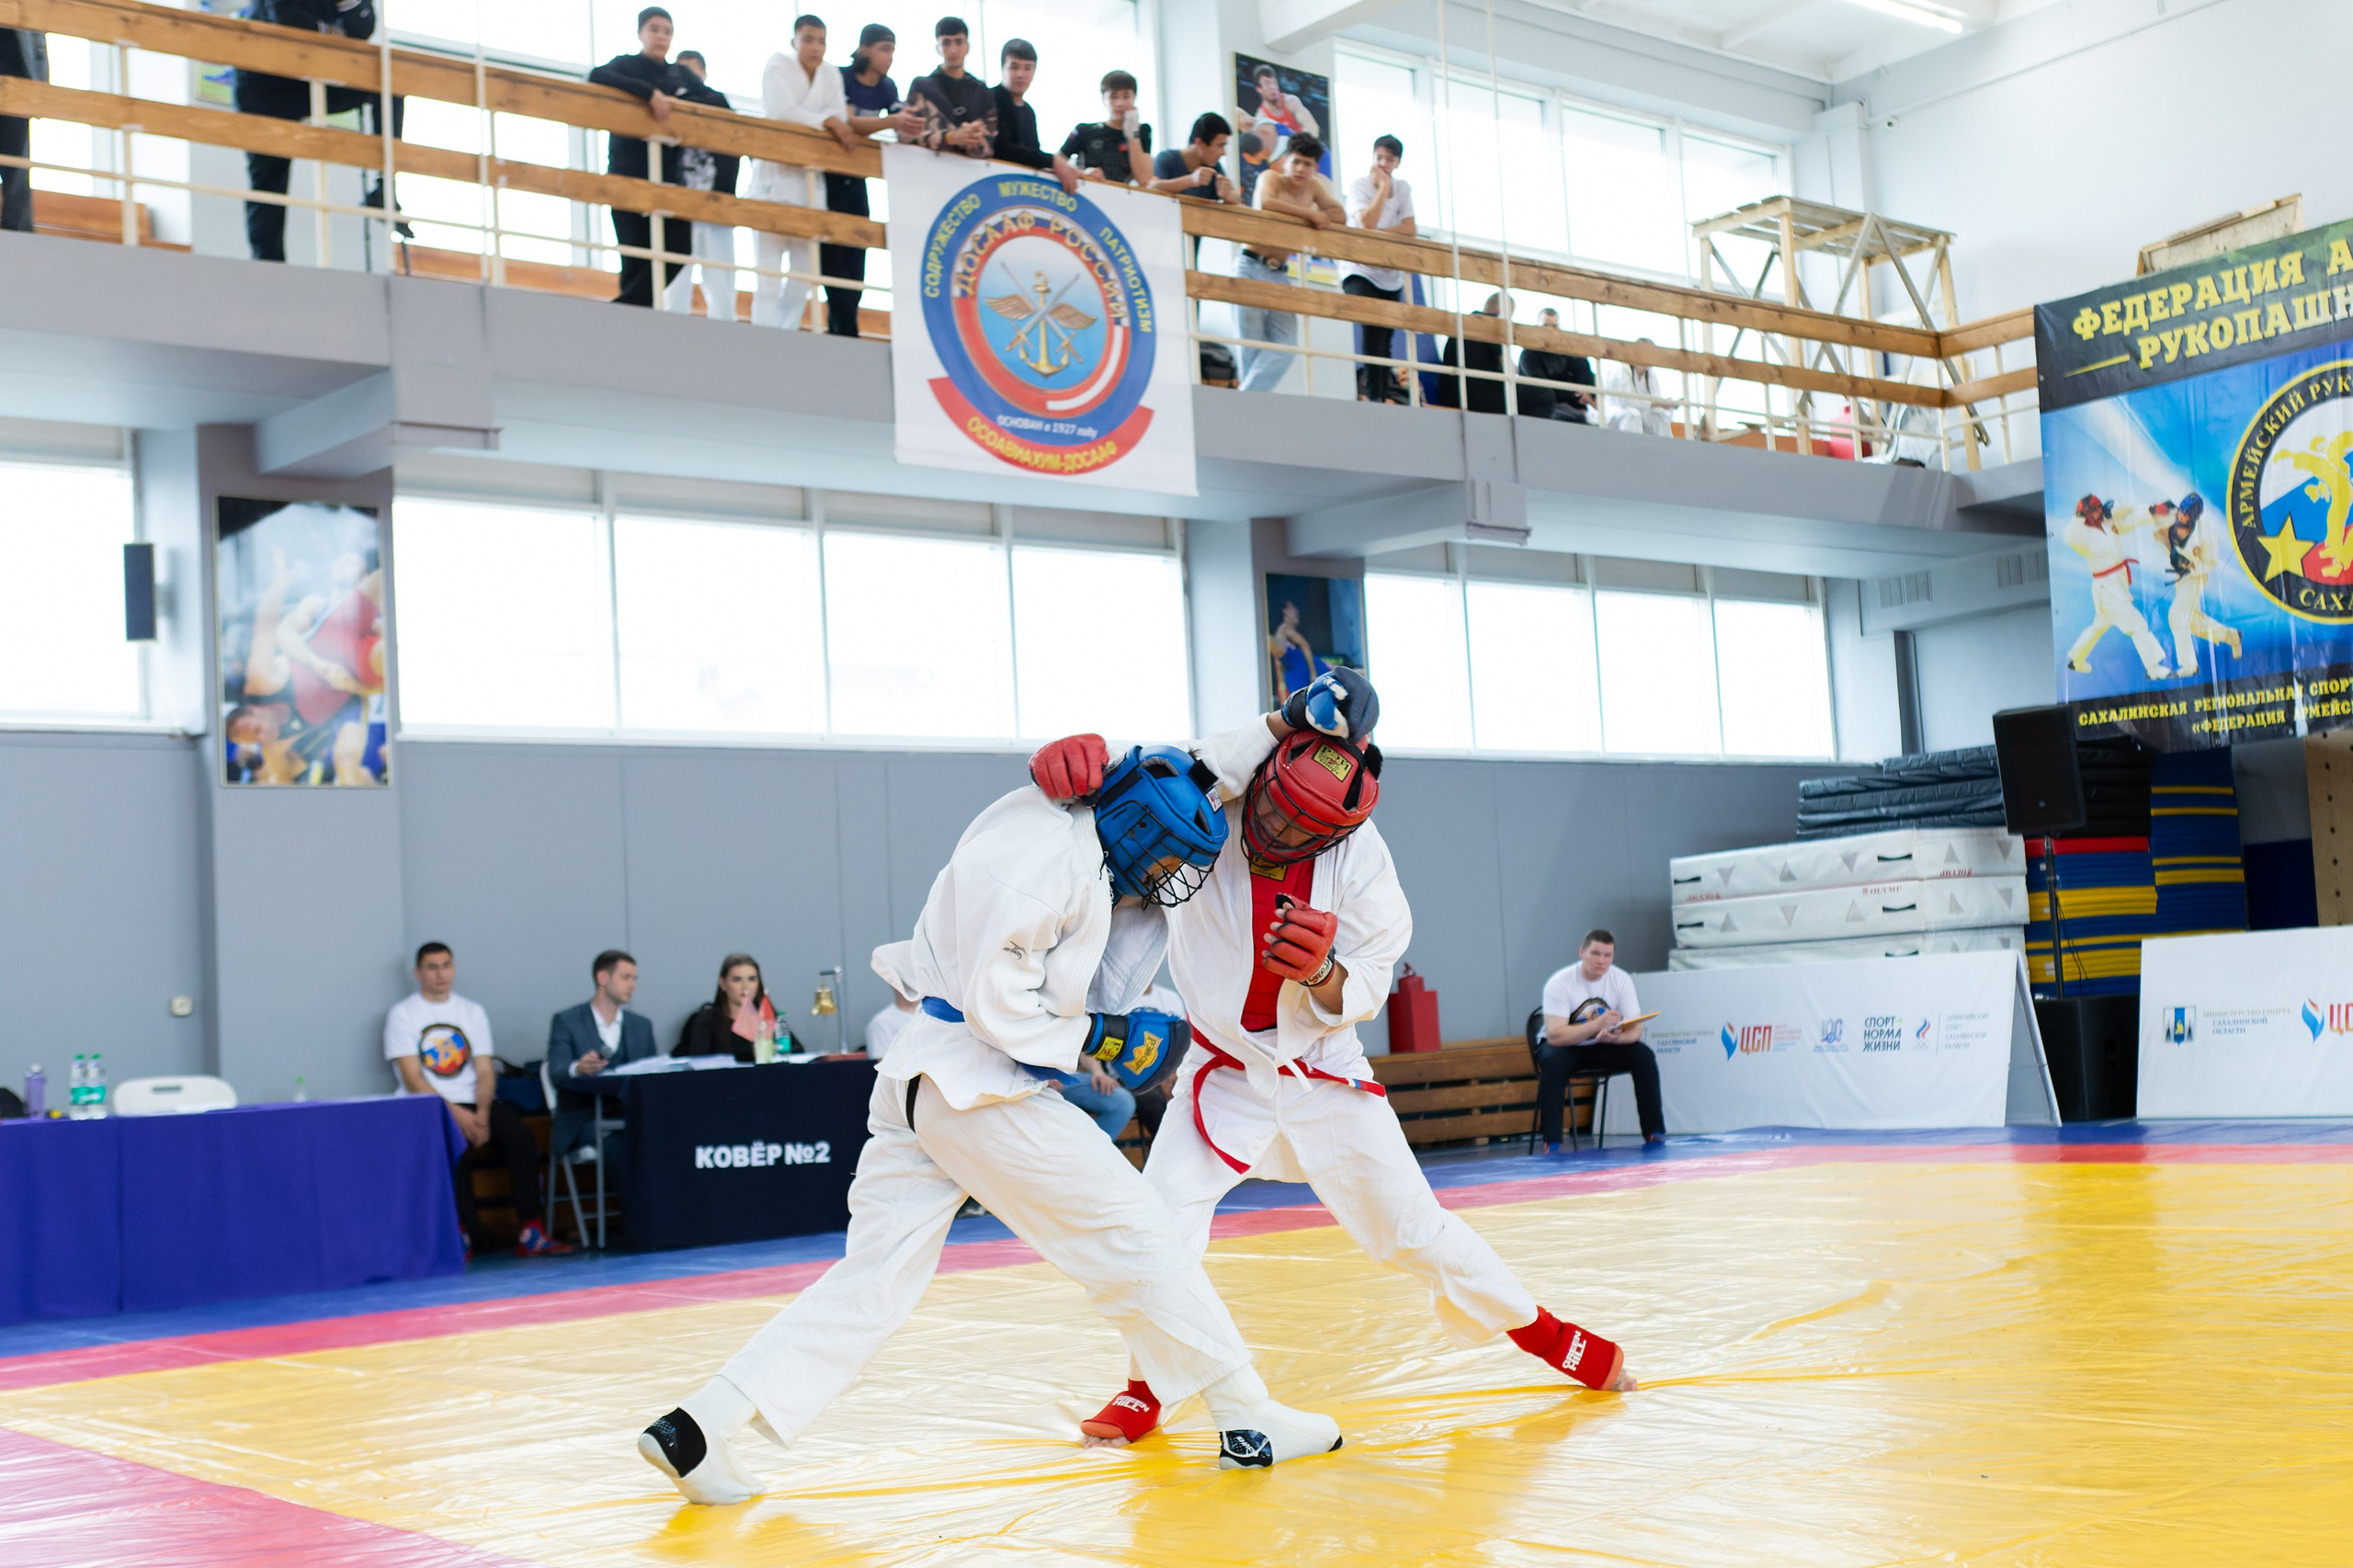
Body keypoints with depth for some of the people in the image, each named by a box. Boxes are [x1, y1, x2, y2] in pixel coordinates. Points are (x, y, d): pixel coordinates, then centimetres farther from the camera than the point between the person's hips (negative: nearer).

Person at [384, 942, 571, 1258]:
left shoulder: (473, 1013, 16)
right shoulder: (402, 1015, 4)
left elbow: (485, 1072, 8)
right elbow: (413, 1079, -6)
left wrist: (481, 1113, -12)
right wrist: (455, 1113, -17)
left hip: (473, 1105, 3)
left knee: (518, 1132, -26)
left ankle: (531, 1232, -29)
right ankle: (466, 1232, -29)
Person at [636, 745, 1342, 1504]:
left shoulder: (1077, 856, 18)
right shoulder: (1053, 853, -13)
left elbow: (1098, 994, 18)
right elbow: (997, 1007, -18)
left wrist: (1150, 902, 14)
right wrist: (1104, 1038, -10)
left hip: (915, 1078, 10)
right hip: (979, 1086, -10)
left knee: (874, 1278, 5)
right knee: (1136, 1236, 0)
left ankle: (700, 1426, -1)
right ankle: (1249, 1420, 8)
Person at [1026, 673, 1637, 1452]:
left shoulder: (1359, 862, -20)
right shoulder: (1208, 811, -20)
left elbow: (1358, 998, -16)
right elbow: (1135, 784, -31)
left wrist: (1320, 971, -39)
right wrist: (1078, 753, -55)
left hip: (1321, 1066, 0)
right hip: (1224, 1067, 1)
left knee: (1409, 1224, 4)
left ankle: (1538, 1329, 28)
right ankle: (1146, 1387, 7)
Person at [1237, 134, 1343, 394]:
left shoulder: (1313, 186, 10)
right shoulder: (1271, 178, -4)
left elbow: (1341, 217, 7)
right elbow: (1265, 203, -26)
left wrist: (1320, 218, -13)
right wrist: (1309, 214, -18)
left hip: (1280, 274, 5)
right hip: (1252, 268, -5)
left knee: (1286, 345, -10)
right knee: (1253, 343, -6)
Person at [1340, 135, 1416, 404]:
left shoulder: (1403, 189, 8)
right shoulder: (1358, 186, -4)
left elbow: (1409, 230, -3)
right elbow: (1367, 223, -21)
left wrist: (1377, 232, -15)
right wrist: (1383, 186, -14)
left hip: (1391, 276, 5)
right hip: (1360, 272, -5)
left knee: (1385, 339, 2)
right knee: (1374, 330, -23)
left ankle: (1383, 396, 7)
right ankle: (1374, 396, -24)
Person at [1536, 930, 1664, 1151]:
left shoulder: (1621, 980, -11)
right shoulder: (1559, 983, -22)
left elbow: (1635, 1031, -14)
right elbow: (1555, 1035, -31)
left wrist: (1614, 1037, -38)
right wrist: (1597, 1025, -42)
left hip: (1602, 1047, 4)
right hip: (1563, 1046, -3)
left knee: (1644, 1056, -20)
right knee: (1553, 1061, -37)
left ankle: (1654, 1133, -11)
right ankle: (1551, 1143, -35)